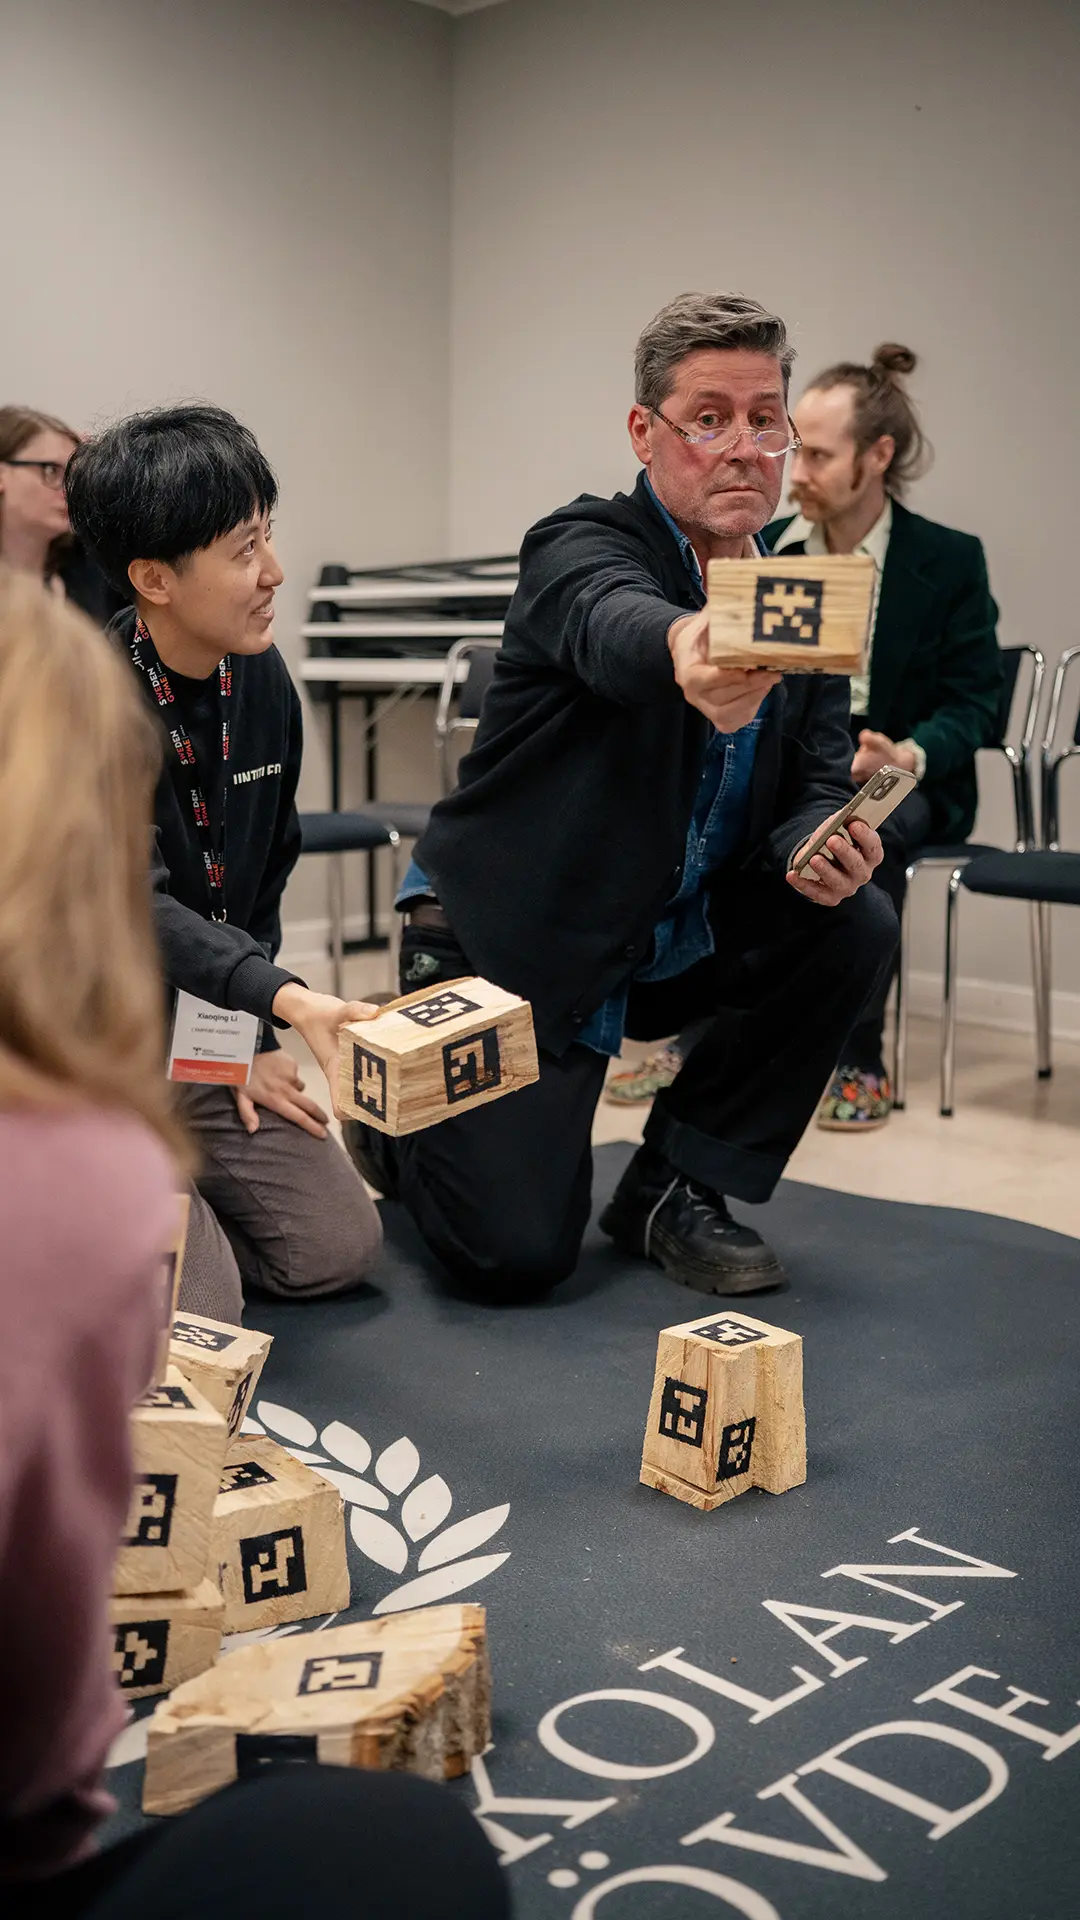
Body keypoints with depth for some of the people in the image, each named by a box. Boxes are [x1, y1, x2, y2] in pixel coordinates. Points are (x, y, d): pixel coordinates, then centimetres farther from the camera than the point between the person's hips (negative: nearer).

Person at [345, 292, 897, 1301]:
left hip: (673, 941, 6)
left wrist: (821, 847, -24)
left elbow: (816, 785, 1)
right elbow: (614, 623, -42)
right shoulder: (580, 545, -17)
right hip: (510, 944, -6)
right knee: (517, 1256, -13)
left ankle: (675, 1189, 0)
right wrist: (687, 649, -66)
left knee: (855, 923, -18)